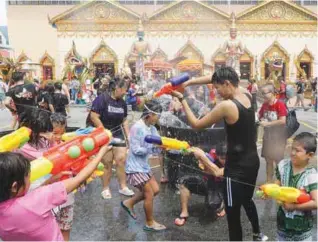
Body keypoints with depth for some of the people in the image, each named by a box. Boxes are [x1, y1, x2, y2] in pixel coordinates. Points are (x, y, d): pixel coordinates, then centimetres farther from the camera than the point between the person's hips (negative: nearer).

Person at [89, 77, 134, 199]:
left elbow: (124, 120, 13)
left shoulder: (122, 102, 6)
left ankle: (123, 187, 13)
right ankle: (105, 189, 17)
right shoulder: (102, 98, -15)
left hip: (118, 133, 6)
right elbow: (93, 117, -20)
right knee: (107, 162, -1)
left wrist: (128, 136, 7)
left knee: (121, 159, -1)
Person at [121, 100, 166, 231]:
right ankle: (150, 223, 20)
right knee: (149, 194, 0)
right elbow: (136, 150, -22)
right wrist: (152, 147, -28)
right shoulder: (137, 128, -21)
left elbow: (157, 147, 0)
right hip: (135, 166, -8)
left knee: (155, 190, 14)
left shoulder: (152, 129, 2)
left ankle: (129, 203, 30)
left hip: (144, 165, 9)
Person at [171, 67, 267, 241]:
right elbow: (215, 78, 11)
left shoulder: (226, 105, -23)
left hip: (237, 168, -9)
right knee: (247, 200, 32)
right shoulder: (247, 96, 1)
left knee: (232, 214, 6)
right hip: (252, 161, 9)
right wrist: (189, 82, 4)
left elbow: (196, 124, -13)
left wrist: (182, 99, -5)